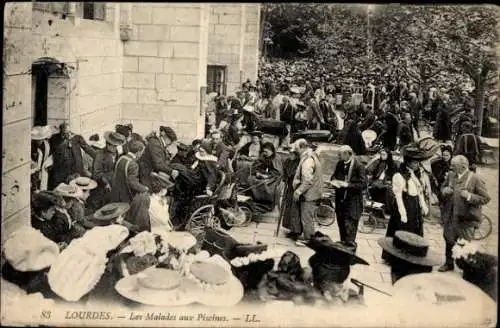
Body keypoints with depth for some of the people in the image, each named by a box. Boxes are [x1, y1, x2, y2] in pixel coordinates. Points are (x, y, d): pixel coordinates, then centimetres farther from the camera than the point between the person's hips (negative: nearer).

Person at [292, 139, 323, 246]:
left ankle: (308, 239, 11)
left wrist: (298, 191, -21)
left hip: (308, 194, -10)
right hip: (312, 193, 10)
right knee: (308, 217, 20)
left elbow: (308, 180, -27)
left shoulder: (307, 160, -21)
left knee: (306, 218, 1)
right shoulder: (312, 156, 12)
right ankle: (308, 237, 30)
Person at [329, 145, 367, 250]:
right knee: (341, 223, 16)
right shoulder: (340, 164, 7)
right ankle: (343, 243, 31)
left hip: (353, 202, -7)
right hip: (340, 199, 7)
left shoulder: (359, 166, -13)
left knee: (350, 226, -9)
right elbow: (334, 176, 20)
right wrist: (334, 181, -4)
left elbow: (363, 185, -16)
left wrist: (347, 184, -24)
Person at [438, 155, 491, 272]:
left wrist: (469, 196, -27)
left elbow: (486, 198, -14)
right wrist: (445, 190, -6)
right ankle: (449, 263, 37)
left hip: (466, 217, -6)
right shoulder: (451, 175, 2)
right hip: (451, 216, 6)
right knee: (449, 239, 18)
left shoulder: (475, 179, -16)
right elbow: (443, 188, 18)